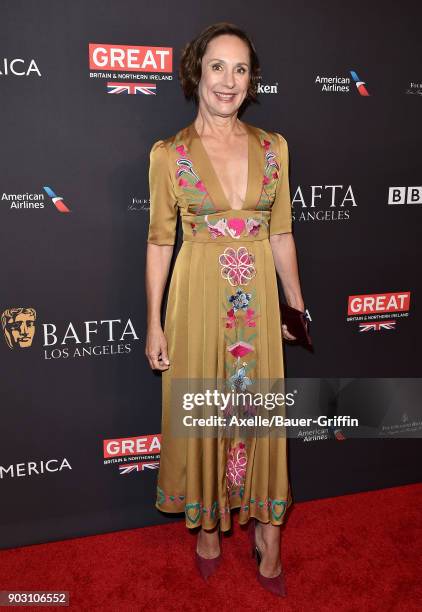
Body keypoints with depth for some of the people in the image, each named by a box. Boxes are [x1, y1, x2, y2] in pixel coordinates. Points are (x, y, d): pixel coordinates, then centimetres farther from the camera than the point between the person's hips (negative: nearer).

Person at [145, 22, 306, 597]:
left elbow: (281, 233, 7)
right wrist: (155, 323, -4)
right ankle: (209, 520, 35)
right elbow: (159, 241, -2)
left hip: (258, 299, 2)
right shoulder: (168, 153, -3)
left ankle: (265, 525, 32)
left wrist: (297, 304, 5)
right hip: (198, 297, -1)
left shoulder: (273, 147, 3)